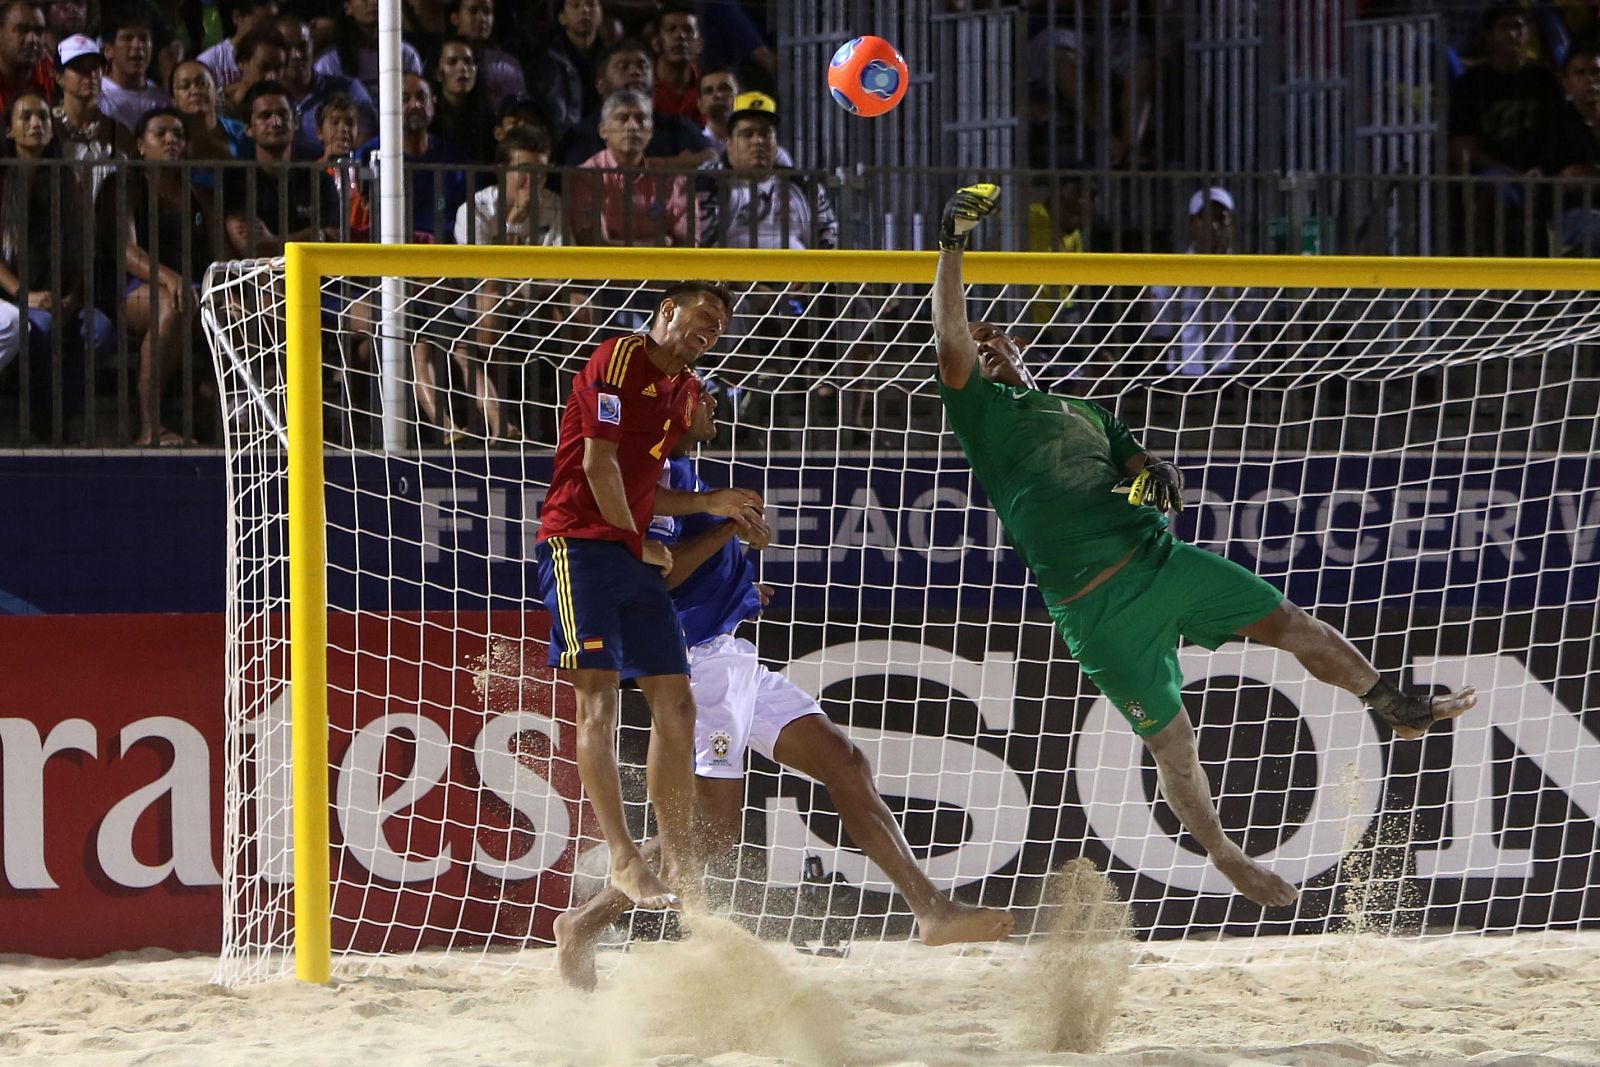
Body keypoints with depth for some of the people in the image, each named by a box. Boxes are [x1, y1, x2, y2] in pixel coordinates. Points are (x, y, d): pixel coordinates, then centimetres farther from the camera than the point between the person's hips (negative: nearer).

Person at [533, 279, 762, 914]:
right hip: (580, 545, -9)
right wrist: (638, 543, -3)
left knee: (675, 704, 3)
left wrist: (711, 504, 9)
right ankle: (624, 862, -19)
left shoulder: (685, 390, 20)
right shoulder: (620, 359, -7)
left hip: (635, 555, 9)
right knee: (597, 697, -14)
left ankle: (678, 863, 7)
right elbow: (598, 464, -12)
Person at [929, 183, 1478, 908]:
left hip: (1157, 555, 6)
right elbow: (949, 339, -9)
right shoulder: (984, 412, 6)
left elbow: (1139, 463, 21)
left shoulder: (1083, 413, 26)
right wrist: (952, 244, -14)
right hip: (1095, 603, -6)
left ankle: (1393, 707, 25)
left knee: (1286, 621, 7)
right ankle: (1227, 862, 12)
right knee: (1170, 743, -3)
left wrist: (1157, 475, -4)